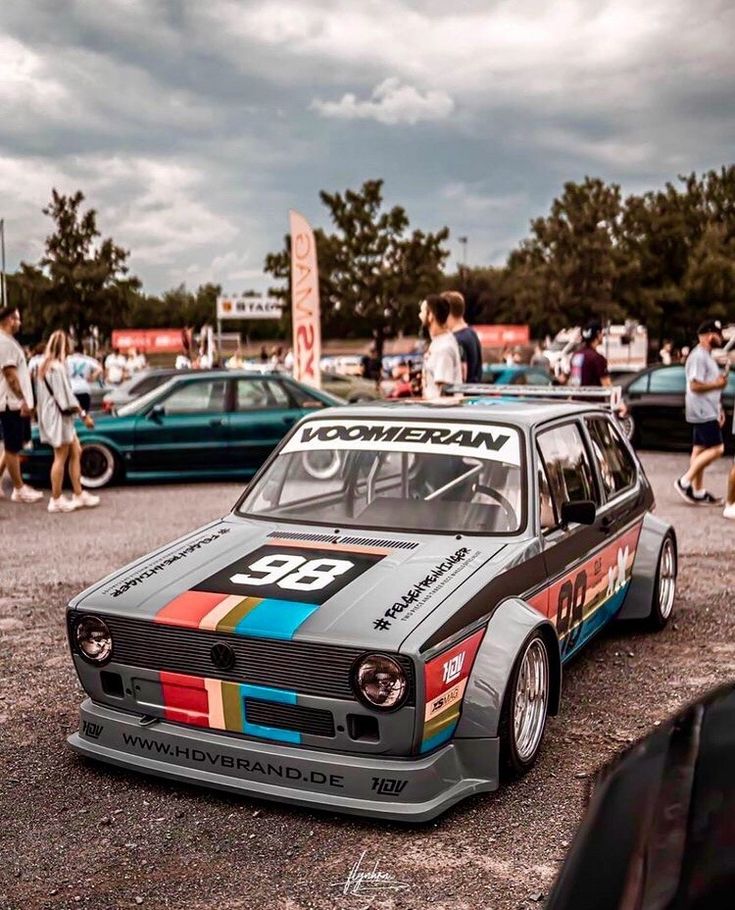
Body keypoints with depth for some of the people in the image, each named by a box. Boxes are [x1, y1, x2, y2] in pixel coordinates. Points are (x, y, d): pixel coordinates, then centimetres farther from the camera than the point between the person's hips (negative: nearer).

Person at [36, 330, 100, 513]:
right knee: (61, 457, -3)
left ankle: (79, 494, 15)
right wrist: (84, 414, -14)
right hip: (59, 417, -10)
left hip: (52, 415, 10)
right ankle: (56, 500, 3)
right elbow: (66, 397, -19)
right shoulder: (58, 367, -17)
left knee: (75, 452, 12)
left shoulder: (45, 366, 12)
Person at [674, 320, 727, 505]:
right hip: (702, 412, -10)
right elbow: (695, 385, -22)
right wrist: (717, 384, -14)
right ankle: (684, 482, -8)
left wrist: (719, 409, 22)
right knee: (716, 449, -12)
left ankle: (698, 492, 13)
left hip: (707, 411, 10)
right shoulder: (698, 356, -14)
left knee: (700, 450, 10)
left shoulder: (707, 356, 19)